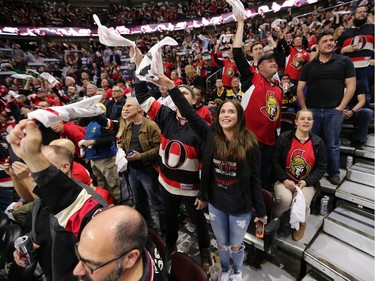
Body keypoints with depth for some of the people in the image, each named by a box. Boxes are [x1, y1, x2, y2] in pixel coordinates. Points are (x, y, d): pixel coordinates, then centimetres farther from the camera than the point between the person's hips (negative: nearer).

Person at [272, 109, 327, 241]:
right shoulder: (284, 138, -2)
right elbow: (275, 161, -3)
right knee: (285, 199, -30)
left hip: (307, 183, 2)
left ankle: (302, 223, 17)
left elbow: (321, 167, 5)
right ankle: (274, 220, 7)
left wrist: (306, 182, -9)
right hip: (284, 180, -1)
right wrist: (284, 180, -13)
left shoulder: (318, 142, 4)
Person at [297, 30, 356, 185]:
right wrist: (304, 109, -2)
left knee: (332, 144, 6)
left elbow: (351, 86, 1)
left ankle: (334, 172, 22)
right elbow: (300, 89, 6)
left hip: (334, 111, -1)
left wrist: (341, 107, -8)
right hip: (312, 110, 2)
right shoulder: (309, 66, 9)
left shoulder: (344, 61, 5)